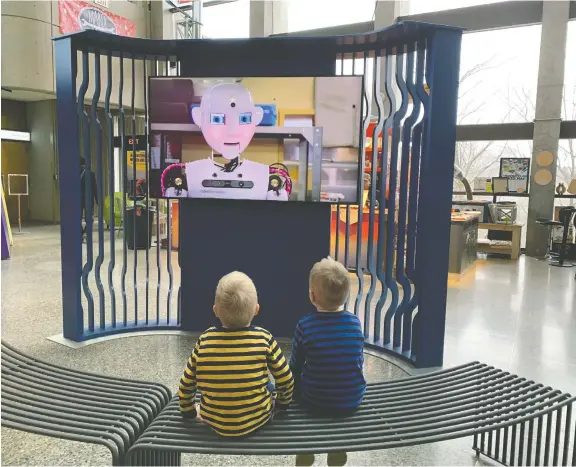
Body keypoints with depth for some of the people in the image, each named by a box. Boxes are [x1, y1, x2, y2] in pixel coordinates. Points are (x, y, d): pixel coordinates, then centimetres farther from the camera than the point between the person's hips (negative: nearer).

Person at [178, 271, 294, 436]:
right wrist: (282, 403, 16)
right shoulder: (264, 338, -15)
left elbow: (186, 384, 0)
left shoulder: (205, 340, -11)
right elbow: (285, 380, -5)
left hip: (215, 423, 1)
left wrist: (188, 410, 19)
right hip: (256, 420, -1)